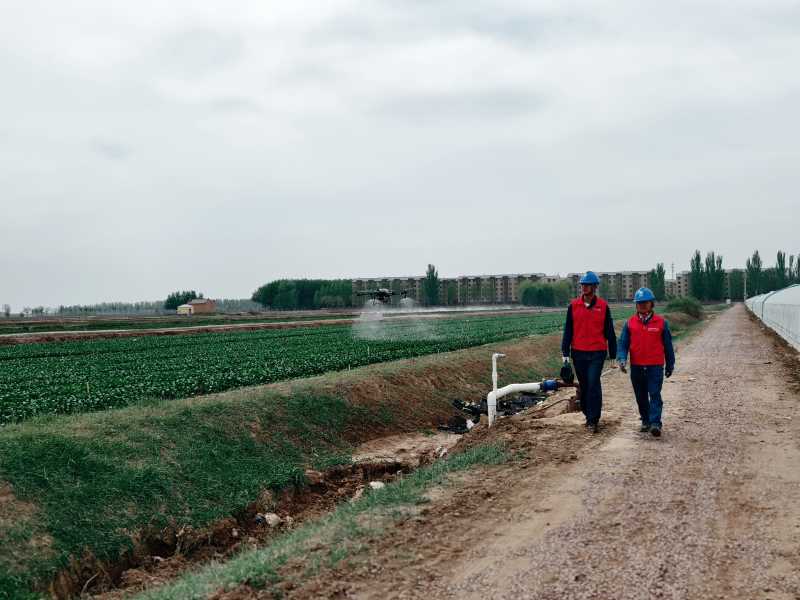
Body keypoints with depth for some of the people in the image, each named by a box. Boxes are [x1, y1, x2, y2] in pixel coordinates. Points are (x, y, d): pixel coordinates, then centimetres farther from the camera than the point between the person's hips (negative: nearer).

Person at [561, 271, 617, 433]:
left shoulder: (603, 306, 0)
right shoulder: (573, 306, 4)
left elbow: (610, 332, 6)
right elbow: (568, 331, 7)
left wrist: (613, 356, 6)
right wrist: (565, 353, 1)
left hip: (597, 353, -2)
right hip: (578, 353, 2)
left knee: (593, 384, -12)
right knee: (584, 386, 10)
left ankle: (594, 420, -8)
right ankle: (588, 415, 25)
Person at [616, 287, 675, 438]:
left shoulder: (661, 322, 0)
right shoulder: (630, 323, 3)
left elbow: (668, 345, 8)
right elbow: (623, 343, 4)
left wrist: (670, 365, 12)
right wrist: (622, 358, -13)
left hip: (655, 366, -3)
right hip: (636, 367, 3)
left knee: (655, 394, -11)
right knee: (641, 397, 11)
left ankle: (655, 423, -15)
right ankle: (645, 421, 26)